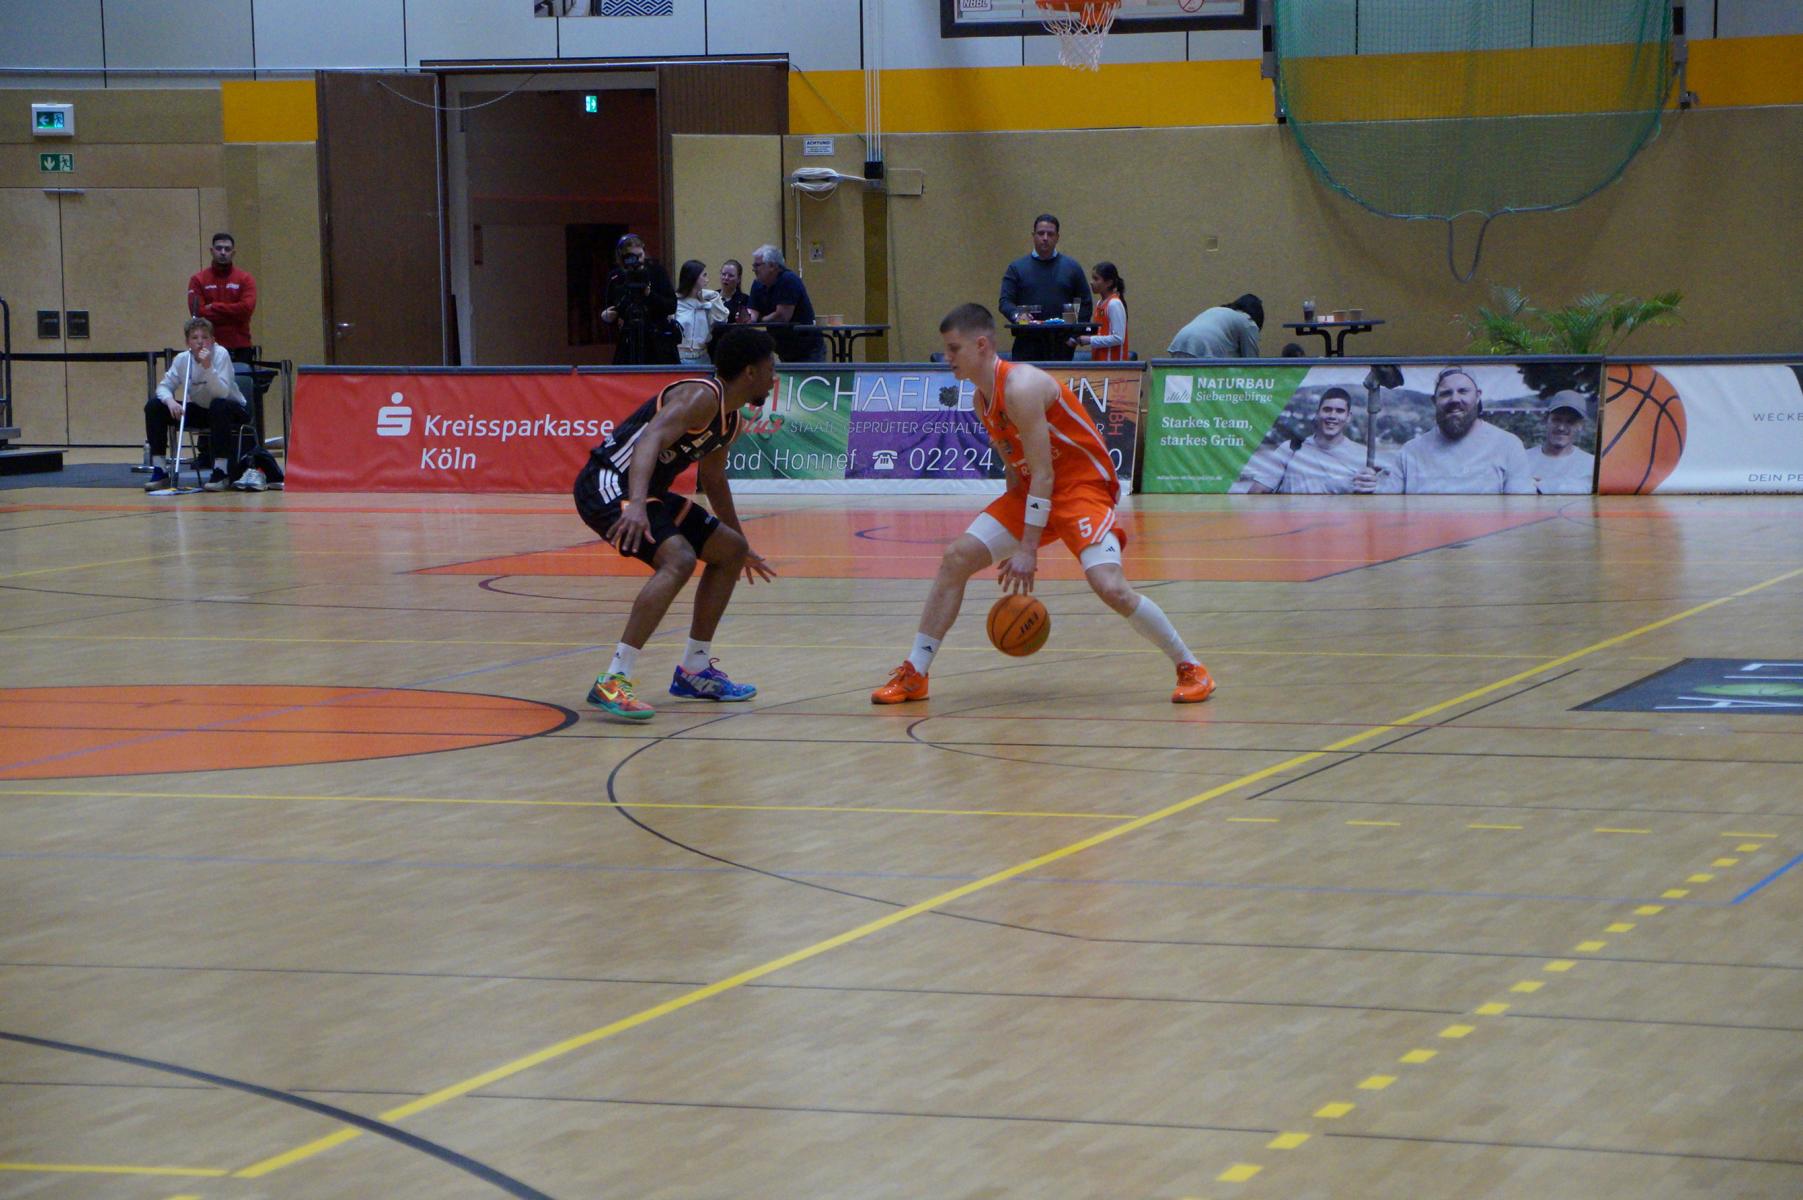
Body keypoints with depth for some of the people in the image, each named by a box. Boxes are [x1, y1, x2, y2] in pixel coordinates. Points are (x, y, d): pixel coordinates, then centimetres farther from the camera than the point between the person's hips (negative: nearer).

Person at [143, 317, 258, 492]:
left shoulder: (220, 354, -22)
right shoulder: (182, 359, -9)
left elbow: (222, 393, -31)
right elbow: (165, 386, -8)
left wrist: (208, 366, -43)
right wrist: (170, 400, -30)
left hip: (233, 411, -5)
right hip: (200, 410, 5)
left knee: (219, 406, -40)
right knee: (154, 406, -12)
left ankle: (219, 472, -32)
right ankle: (159, 471, -7)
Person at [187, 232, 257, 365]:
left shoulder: (245, 278, 7)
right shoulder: (198, 279, 6)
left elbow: (247, 308, -7)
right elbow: (197, 313, -6)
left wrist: (214, 307, -7)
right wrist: (233, 315, -8)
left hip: (240, 349, 1)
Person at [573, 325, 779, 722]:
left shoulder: (732, 418, 13)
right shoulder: (701, 397, -18)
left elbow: (712, 477, 29)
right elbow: (650, 440, -34)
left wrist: (742, 545, 39)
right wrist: (637, 504, -50)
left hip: (645, 491, 11)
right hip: (607, 484, -11)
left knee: (730, 551, 17)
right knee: (678, 559, -30)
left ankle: (694, 671, 25)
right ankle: (612, 683, -32)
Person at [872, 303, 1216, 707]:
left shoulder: (1020, 387, -23)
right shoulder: (983, 399, 5)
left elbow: (1043, 474, -24)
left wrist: (1027, 548, -23)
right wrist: (1016, 544, 12)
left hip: (1083, 487, -9)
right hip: (1032, 490, 9)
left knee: (1110, 586, -25)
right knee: (956, 558, -2)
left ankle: (1191, 669, -6)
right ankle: (913, 676, 4)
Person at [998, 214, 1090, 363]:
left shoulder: (1072, 267, 12)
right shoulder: (1017, 268, 10)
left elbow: (1085, 304, 12)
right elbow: (1005, 301, 4)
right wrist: (1017, 315, -19)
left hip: (1061, 345, 1)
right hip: (1027, 344, -1)